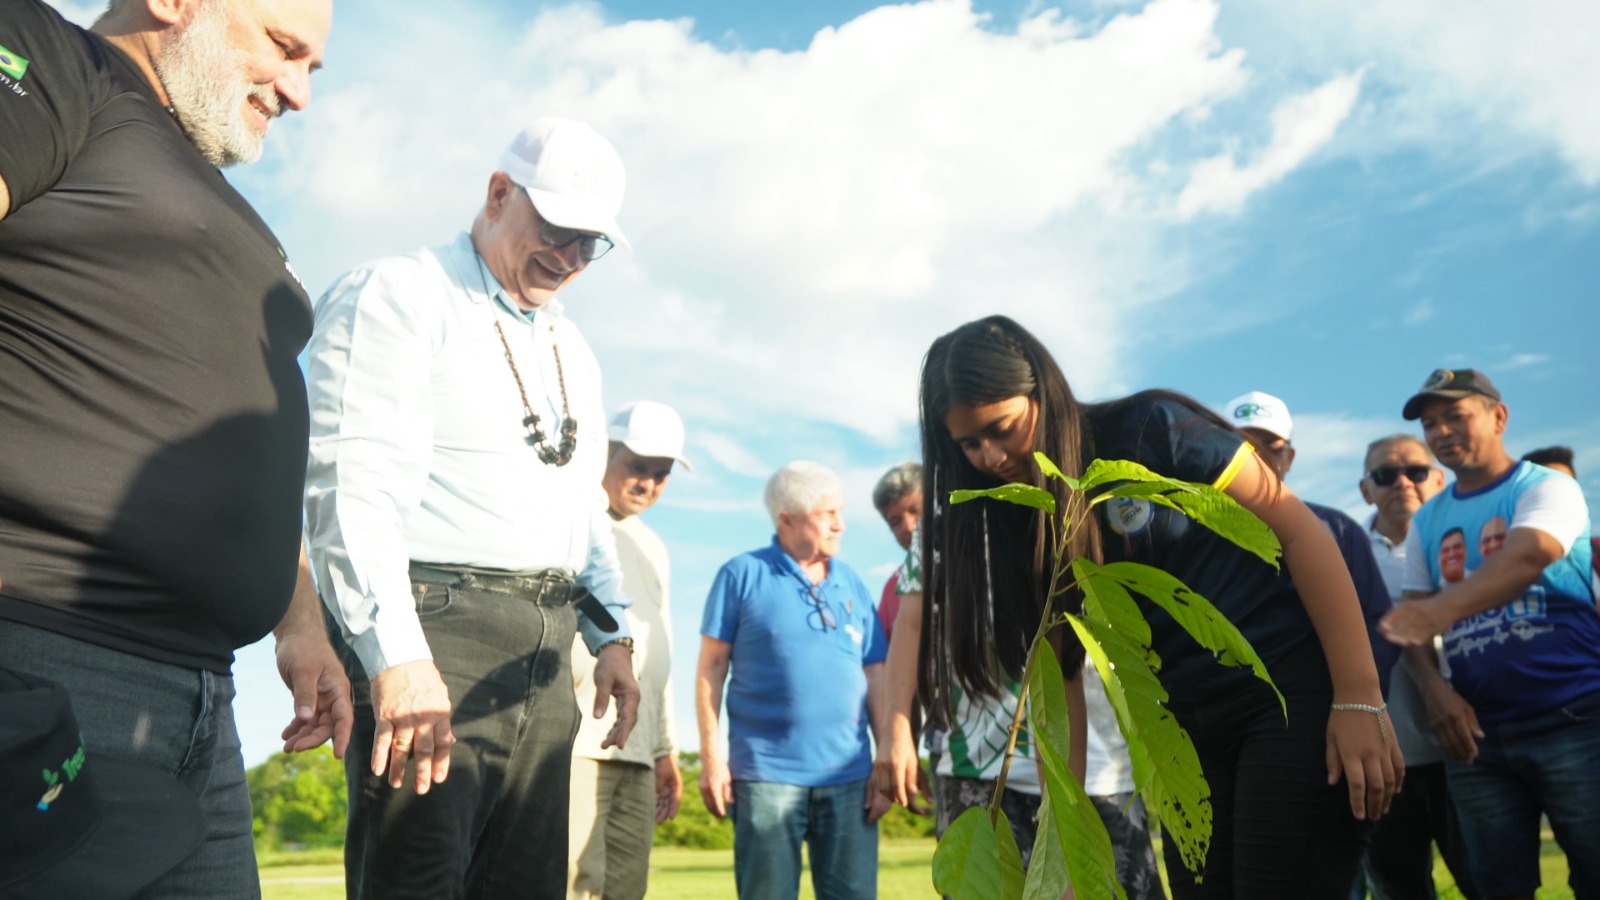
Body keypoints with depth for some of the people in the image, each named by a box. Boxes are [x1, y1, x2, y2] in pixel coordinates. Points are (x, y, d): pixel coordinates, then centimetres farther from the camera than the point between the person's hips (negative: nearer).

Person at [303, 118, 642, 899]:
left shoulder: (571, 350, 22)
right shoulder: (396, 297, -3)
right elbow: (352, 484, -15)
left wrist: (612, 634, 16)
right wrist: (396, 656, -24)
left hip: (543, 654, 8)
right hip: (430, 633, -8)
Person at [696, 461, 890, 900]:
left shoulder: (852, 583, 10)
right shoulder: (743, 574, -1)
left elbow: (875, 677, 10)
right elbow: (711, 667, -1)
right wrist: (711, 755, -6)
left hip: (848, 775, 4)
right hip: (767, 773, -3)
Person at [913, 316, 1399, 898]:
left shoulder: (1153, 431, -12)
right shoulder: (1024, 527, 4)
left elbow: (1300, 531, -12)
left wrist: (1359, 700, -16)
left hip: (1294, 691, -5)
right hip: (1189, 724, 6)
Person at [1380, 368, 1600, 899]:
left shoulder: (1547, 488, -3)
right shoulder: (1426, 521, 12)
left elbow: (1526, 558, -25)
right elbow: (1413, 619, 10)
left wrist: (1443, 608, -43)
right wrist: (1435, 692, -10)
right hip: (1477, 734, 5)